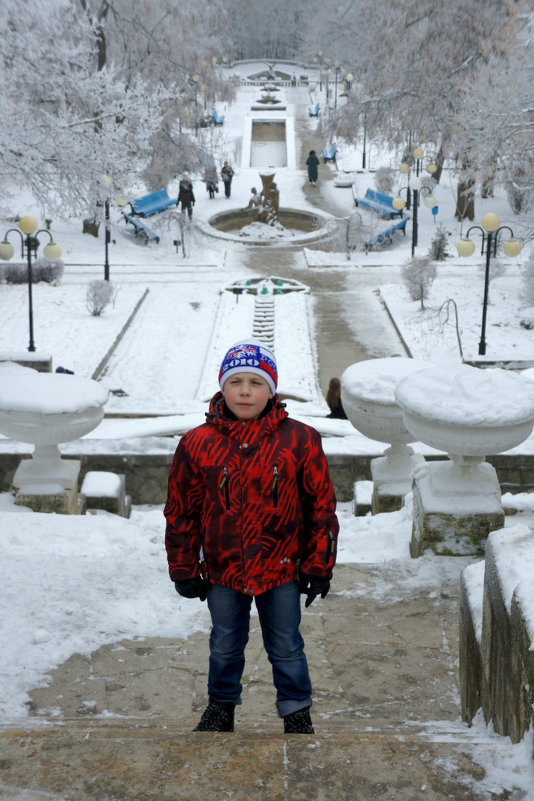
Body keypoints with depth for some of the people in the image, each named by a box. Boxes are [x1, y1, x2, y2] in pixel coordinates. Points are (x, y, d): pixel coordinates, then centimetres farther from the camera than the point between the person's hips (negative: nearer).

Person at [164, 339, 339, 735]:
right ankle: (222, 705, 45)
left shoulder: (300, 441, -11)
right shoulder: (198, 443, -8)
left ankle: (297, 712, 38)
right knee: (225, 646, 20)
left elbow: (321, 507, -3)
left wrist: (318, 567, -2)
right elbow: (181, 512, 0)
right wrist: (185, 570, 2)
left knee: (287, 648, 15)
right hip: (222, 569, 1)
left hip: (281, 570, -1)